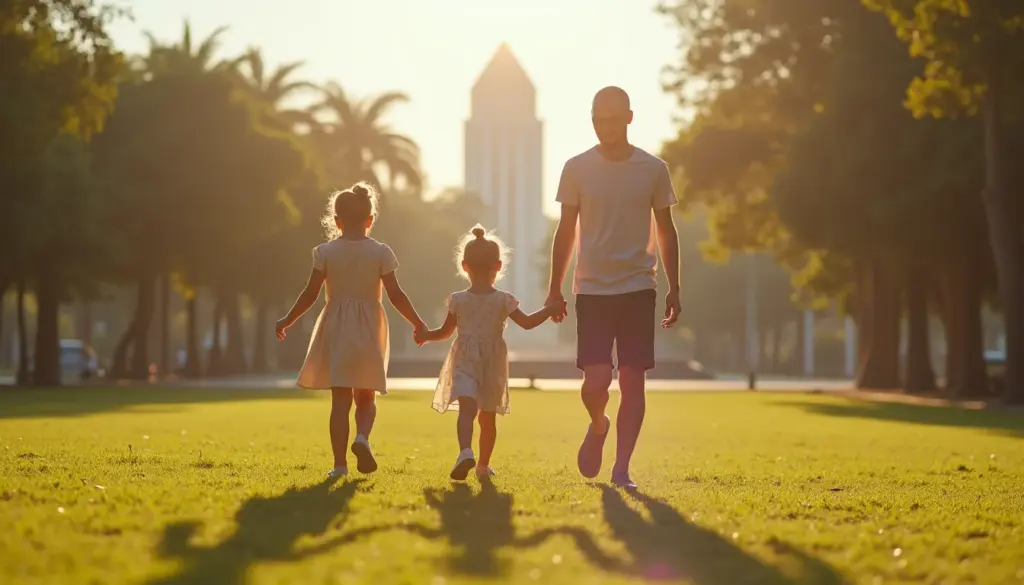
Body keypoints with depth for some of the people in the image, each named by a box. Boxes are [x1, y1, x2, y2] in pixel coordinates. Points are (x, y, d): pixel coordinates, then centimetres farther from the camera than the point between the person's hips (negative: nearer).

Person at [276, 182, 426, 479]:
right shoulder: (380, 252, -3)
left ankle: (340, 463, -5)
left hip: (335, 328, 0)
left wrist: (288, 320, 11)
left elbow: (310, 293, -1)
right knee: (366, 398, 14)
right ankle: (362, 437, -15)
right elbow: (396, 295, -3)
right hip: (368, 330, 0)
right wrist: (417, 323, 8)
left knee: (340, 399, 1)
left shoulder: (325, 252, -2)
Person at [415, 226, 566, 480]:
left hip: (465, 362, -1)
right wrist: (552, 309, 7)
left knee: (467, 408, -17)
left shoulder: (458, 300, -2)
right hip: (493, 364, 1)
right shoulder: (504, 300, -4)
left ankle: (465, 451, -43)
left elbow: (445, 332, 7)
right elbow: (527, 322, -5)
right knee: (487, 416, 16)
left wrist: (425, 335, 27)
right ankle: (483, 465, 27)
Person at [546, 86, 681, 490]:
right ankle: (598, 427, 23)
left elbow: (666, 231, 9)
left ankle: (621, 469, 3)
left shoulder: (653, 169, 3)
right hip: (591, 289, 0)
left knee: (632, 380, -3)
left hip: (638, 288, 1)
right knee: (596, 381, -10)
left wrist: (674, 289, 5)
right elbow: (566, 231, 8)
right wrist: (555, 289, 5)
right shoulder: (577, 169, 2)